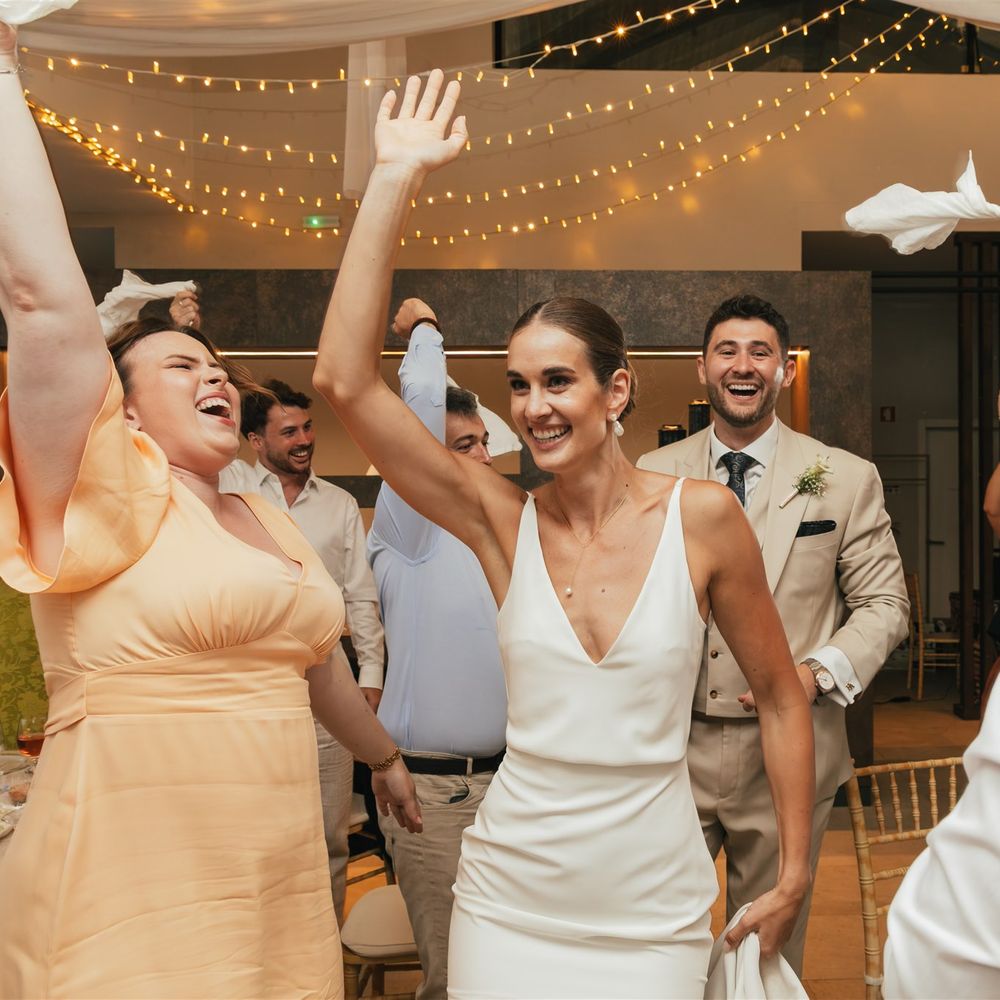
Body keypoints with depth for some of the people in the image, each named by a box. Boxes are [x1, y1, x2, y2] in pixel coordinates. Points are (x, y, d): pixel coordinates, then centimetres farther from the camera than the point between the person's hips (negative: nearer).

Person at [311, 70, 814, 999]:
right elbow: (344, 379, -15)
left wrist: (794, 876, 3)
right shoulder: (502, 521, -6)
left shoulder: (703, 517, -9)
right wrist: (394, 179, -16)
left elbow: (778, 694, 3)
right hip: (507, 900, 1)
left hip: (654, 913, -1)